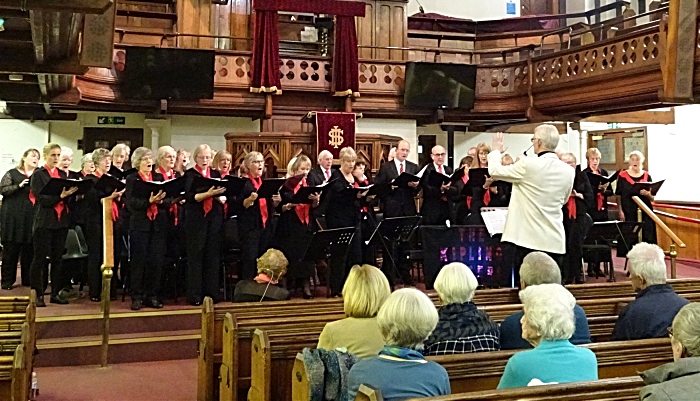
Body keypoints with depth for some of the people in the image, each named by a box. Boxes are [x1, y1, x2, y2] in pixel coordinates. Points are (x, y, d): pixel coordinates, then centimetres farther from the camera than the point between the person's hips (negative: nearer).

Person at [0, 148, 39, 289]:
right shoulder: (12, 173, 6)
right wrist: (19, 186, -15)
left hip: (33, 217, 3)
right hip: (14, 216, -3)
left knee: (30, 249, 4)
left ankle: (27, 280, 12)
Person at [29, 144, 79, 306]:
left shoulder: (63, 174, 13)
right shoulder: (38, 175, -1)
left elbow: (68, 197, 12)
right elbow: (42, 199, -11)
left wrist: (71, 193, -9)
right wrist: (60, 196, -23)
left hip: (61, 221, 5)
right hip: (44, 221, -5)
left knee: (58, 258, 8)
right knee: (40, 258, -1)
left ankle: (55, 293, 15)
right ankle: (37, 294, 5)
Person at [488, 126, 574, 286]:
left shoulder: (528, 165, -13)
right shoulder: (568, 171, 4)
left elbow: (494, 171, 0)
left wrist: (496, 151, 20)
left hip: (527, 238, -5)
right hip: (554, 241, 5)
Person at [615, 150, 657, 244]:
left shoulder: (647, 176, 9)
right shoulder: (623, 176, 3)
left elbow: (652, 198, 8)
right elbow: (618, 196, 1)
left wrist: (647, 194, -14)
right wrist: (620, 212, -9)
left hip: (645, 213, 2)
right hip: (628, 214, -2)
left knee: (646, 240, -3)